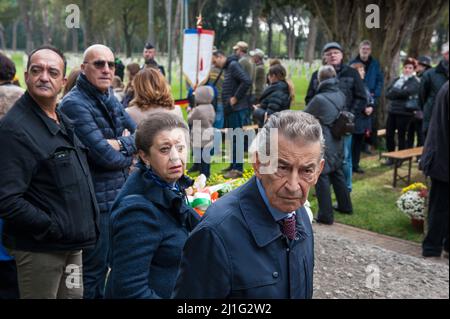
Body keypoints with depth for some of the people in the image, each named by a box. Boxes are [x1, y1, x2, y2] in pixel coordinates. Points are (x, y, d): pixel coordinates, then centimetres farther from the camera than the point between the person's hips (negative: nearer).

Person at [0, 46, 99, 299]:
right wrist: (52, 228, -20)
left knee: (73, 295, 18)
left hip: (72, 244, 8)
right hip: (39, 247, -8)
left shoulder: (64, 122, 12)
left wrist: (85, 225, 12)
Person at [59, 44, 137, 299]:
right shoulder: (75, 104, -18)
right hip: (98, 199, -8)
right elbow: (107, 157, -23)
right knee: (96, 268, 7)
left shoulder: (109, 97, 9)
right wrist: (129, 150, -4)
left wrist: (121, 143, -13)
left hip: (121, 194, 8)